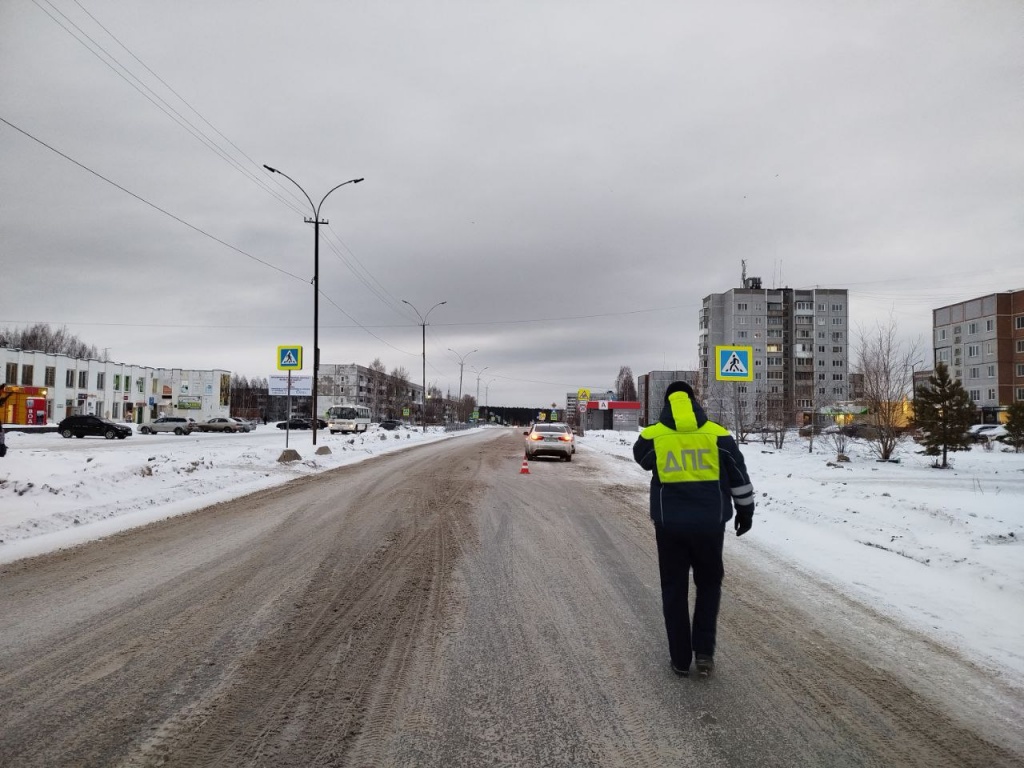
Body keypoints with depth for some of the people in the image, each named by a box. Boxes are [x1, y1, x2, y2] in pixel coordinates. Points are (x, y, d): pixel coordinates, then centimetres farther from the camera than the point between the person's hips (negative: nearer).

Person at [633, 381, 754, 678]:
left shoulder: (653, 436, -4)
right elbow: (739, 477, 5)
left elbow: (641, 458, 20)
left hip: (670, 524, 0)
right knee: (709, 583, 20)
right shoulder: (717, 434, -3)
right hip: (709, 523, 0)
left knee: (674, 589, 12)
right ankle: (704, 651, 12)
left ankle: (680, 659, 17)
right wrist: (745, 511, 19)